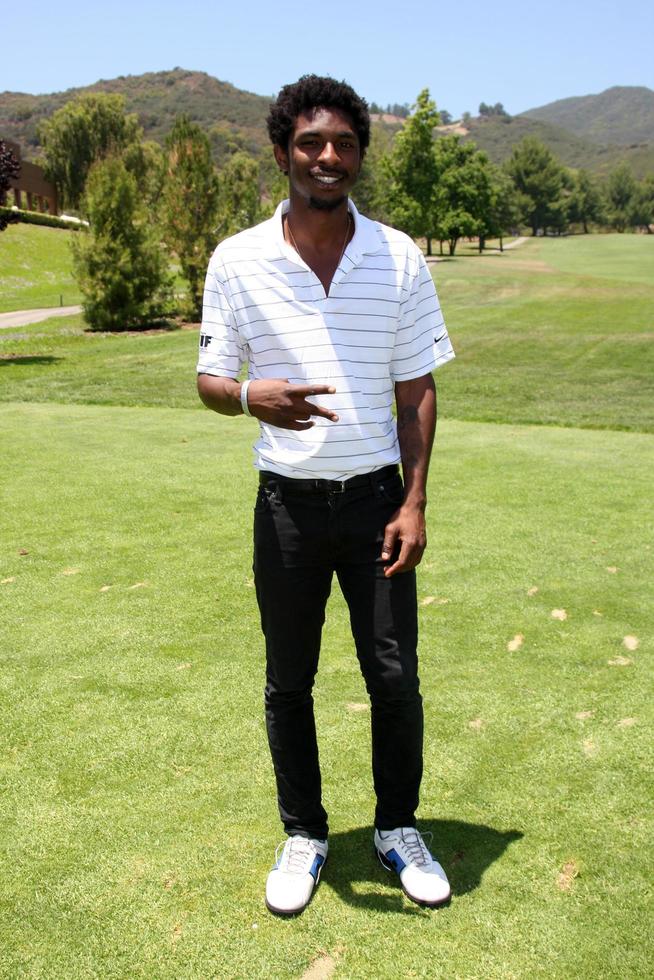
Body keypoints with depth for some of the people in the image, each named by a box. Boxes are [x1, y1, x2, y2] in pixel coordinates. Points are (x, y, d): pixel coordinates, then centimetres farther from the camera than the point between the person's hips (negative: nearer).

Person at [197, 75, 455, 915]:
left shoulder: (399, 258, 0)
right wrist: (253, 397, -23)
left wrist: (414, 504, -5)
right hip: (287, 500, 0)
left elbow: (416, 390, 2)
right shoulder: (237, 260, -3)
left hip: (374, 496, 0)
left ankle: (397, 828, 28)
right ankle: (304, 836, 30)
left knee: (395, 675, 4)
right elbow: (209, 380, 1)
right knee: (288, 682, 10)